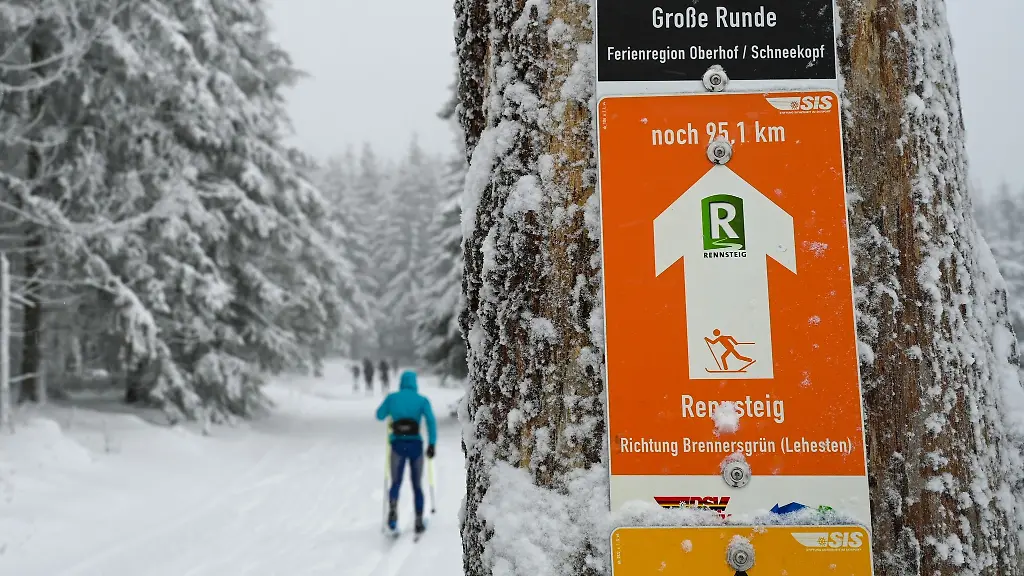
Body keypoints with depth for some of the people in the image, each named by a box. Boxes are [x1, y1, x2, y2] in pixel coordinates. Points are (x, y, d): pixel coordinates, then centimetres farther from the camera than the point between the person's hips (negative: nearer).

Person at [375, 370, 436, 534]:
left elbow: (380, 415, 18)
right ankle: (419, 522, 12)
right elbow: (431, 420, -12)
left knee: (396, 483, 12)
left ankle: (393, 509, -18)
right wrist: (432, 444, -15)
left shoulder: (392, 397, 6)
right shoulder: (422, 400, 2)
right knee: (417, 485, 15)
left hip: (398, 445, 0)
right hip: (416, 445, 0)